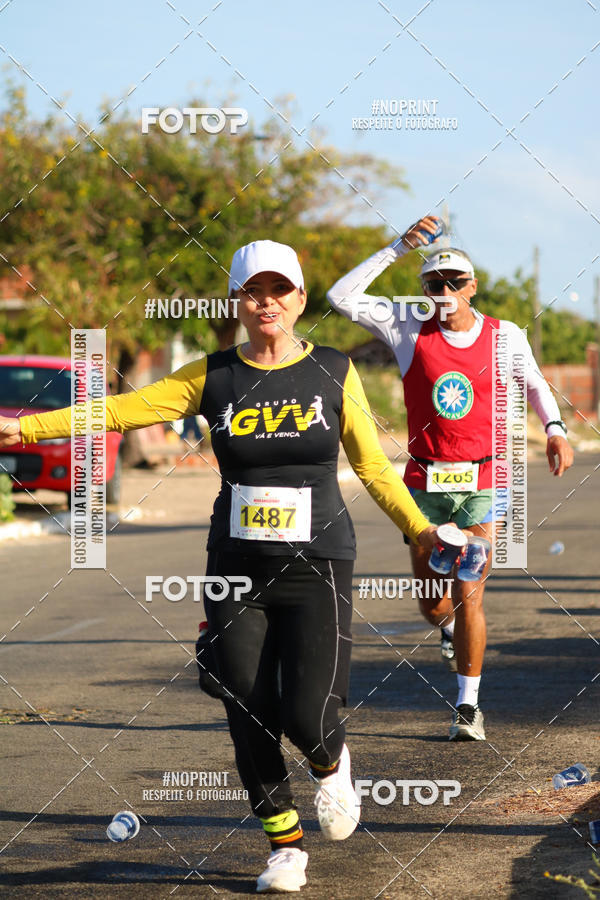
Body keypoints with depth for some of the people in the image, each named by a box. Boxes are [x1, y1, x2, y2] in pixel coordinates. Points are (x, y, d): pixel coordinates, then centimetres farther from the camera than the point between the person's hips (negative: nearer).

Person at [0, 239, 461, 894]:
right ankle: (284, 845, 20)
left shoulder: (333, 372, 3)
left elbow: (372, 465, 8)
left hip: (317, 568, -2)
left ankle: (331, 766, 23)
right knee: (250, 720, 0)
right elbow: (122, 410, 1)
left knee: (307, 716, -13)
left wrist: (419, 529, 0)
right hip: (236, 570, 2)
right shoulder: (213, 377, 4)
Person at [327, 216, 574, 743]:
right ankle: (451, 632, 47)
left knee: (468, 597, -9)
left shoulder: (505, 337, 0)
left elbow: (535, 384, 18)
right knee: (431, 602, 10)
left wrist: (555, 430, 1)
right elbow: (342, 297, -9)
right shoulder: (409, 330, -1)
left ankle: (468, 705, 3)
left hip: (481, 484, -1)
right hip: (424, 483, 1)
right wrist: (400, 247, -13)